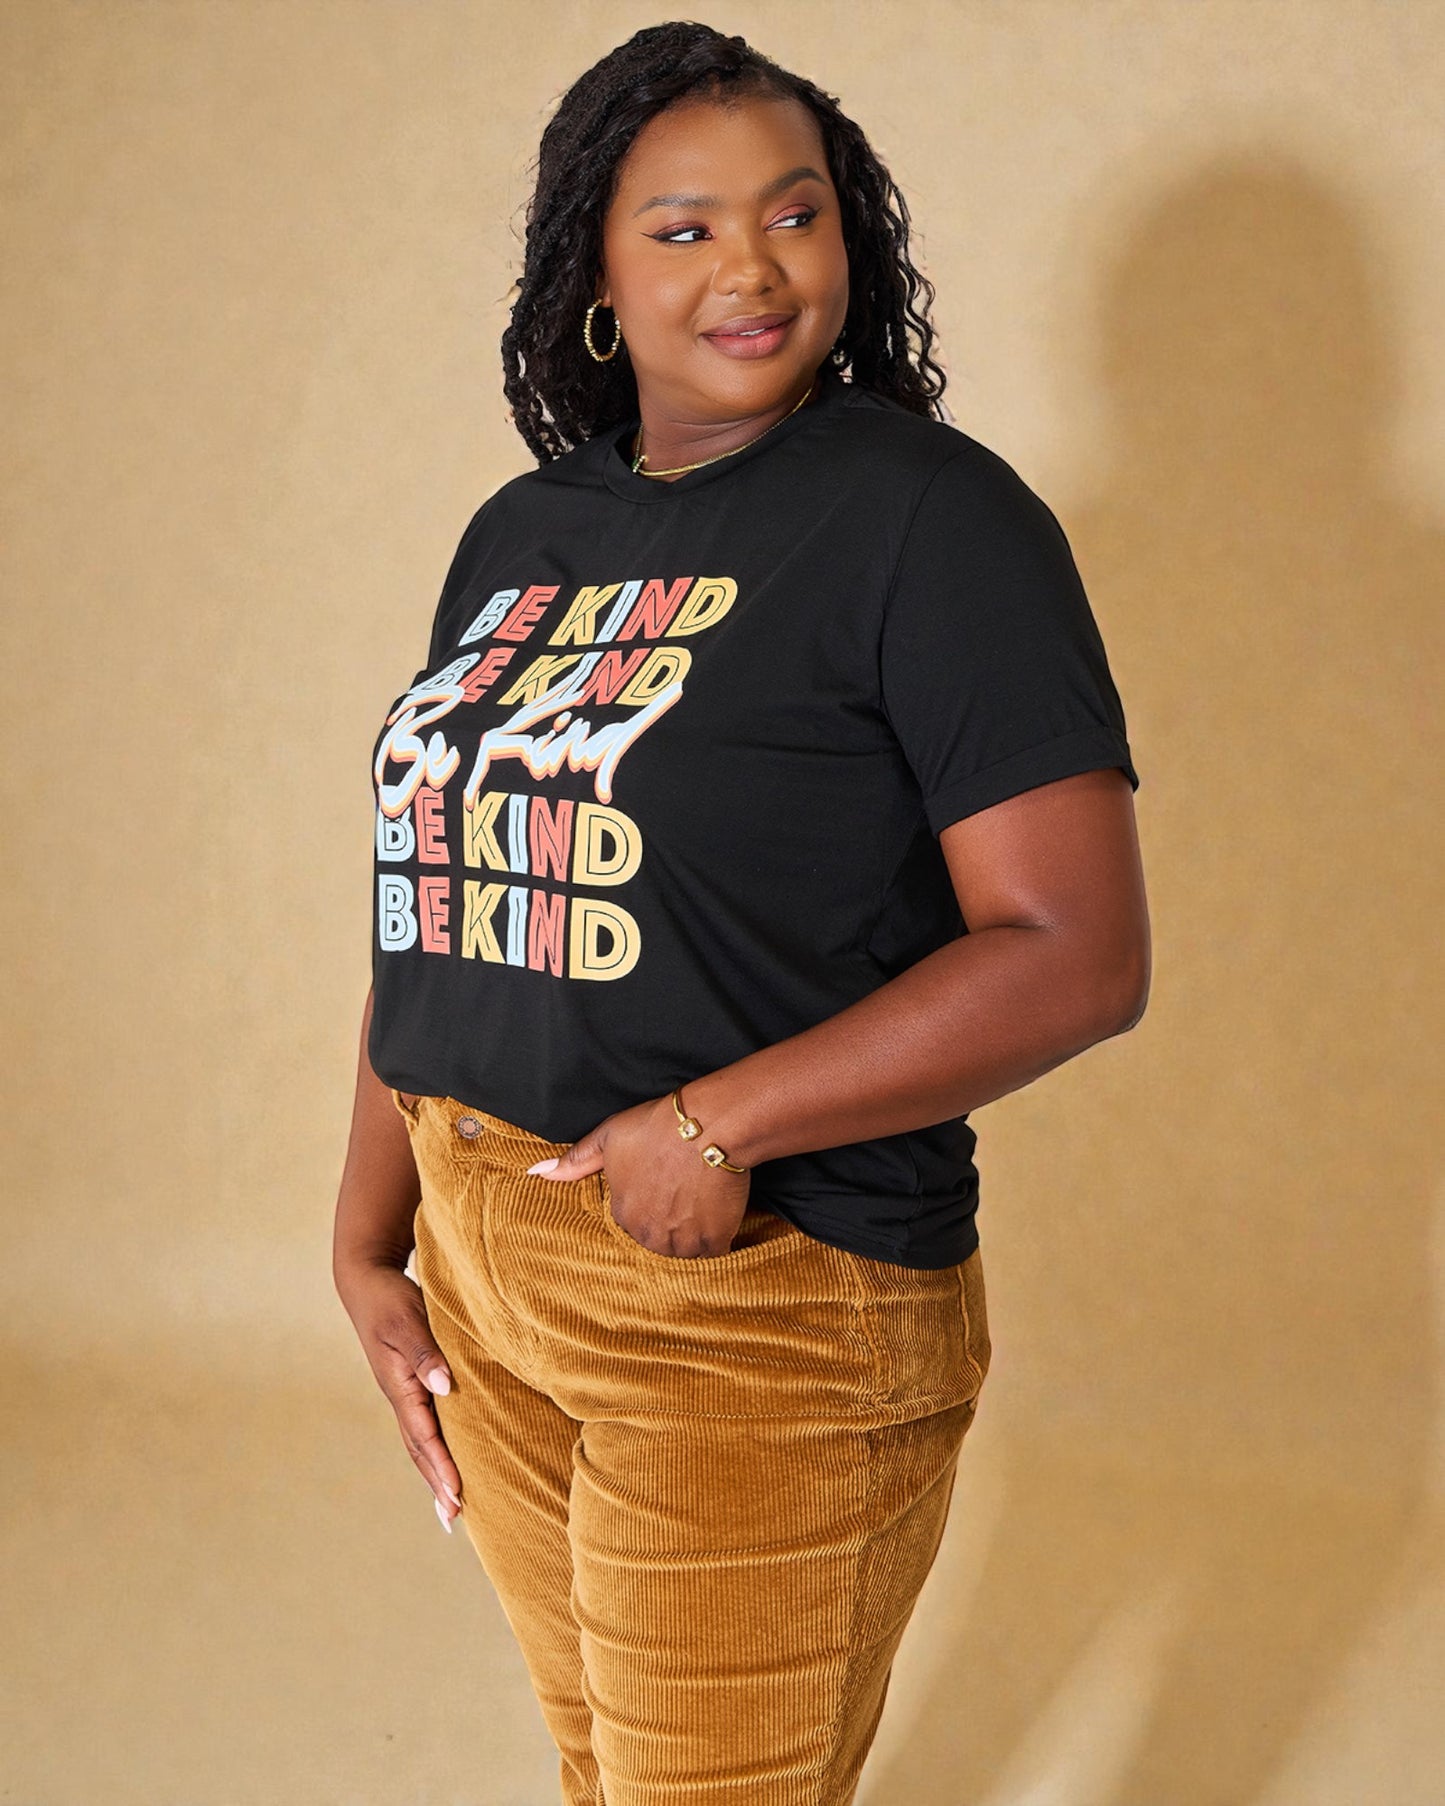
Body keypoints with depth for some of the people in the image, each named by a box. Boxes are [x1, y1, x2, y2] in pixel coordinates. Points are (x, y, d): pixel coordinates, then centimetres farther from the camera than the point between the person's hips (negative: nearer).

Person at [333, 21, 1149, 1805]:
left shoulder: (926, 513, -12)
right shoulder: (520, 533, 9)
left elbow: (1081, 953, -19)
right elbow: (433, 913, 12)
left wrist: (722, 1126, -22)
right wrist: (366, 1246, 8)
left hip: (762, 1316, -6)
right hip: (483, 1282, 6)